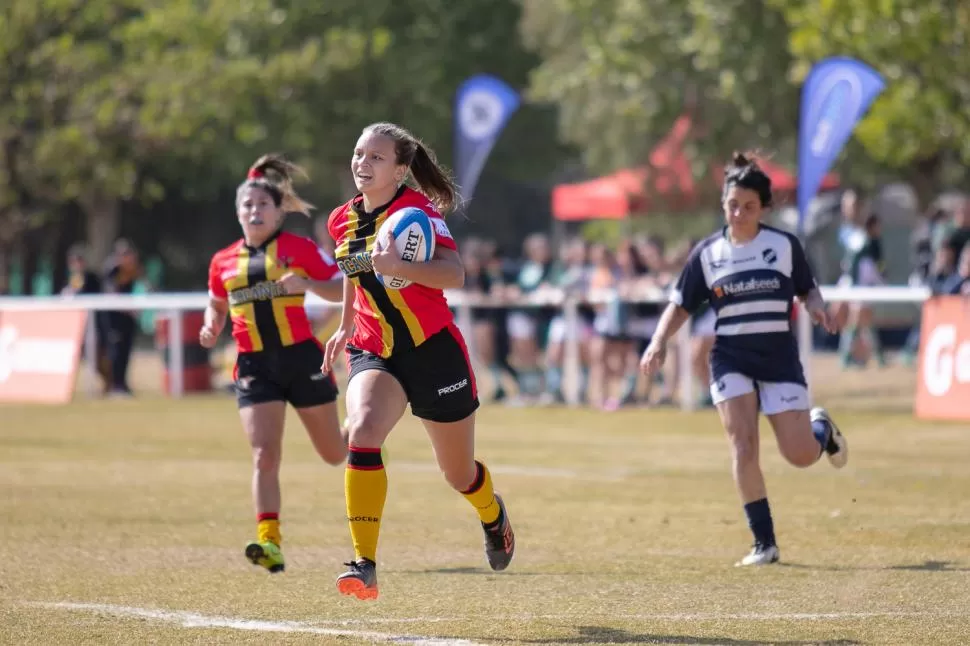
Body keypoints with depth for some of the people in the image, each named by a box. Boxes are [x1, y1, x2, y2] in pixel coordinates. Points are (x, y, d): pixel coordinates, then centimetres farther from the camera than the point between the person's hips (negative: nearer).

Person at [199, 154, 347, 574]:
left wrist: (307, 284, -20)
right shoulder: (223, 262, 10)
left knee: (334, 454, 12)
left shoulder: (299, 249, -2)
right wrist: (211, 329, 4)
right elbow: (217, 306, 26)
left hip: (302, 358, -2)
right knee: (264, 455, -15)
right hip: (255, 366, 2)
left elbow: (343, 291, -2)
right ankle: (269, 543, -21)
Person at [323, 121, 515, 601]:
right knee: (363, 430, -29)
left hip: (433, 350, -4)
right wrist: (347, 325, 31)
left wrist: (397, 267, -42)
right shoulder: (343, 221, 5)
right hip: (375, 352, 4)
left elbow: (454, 276, -28)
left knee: (459, 475, 12)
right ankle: (364, 565, -32)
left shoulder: (418, 210, -14)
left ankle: (492, 514, 51)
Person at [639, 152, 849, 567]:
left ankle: (822, 429, 37)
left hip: (779, 357, -1)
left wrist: (817, 308, -12)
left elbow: (807, 290, 10)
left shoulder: (785, 246, -1)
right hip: (730, 359, 1)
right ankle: (764, 543, -6)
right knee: (743, 447, -15)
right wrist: (659, 342, -9)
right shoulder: (707, 253, 2)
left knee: (801, 455, -3)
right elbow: (681, 306, 7)